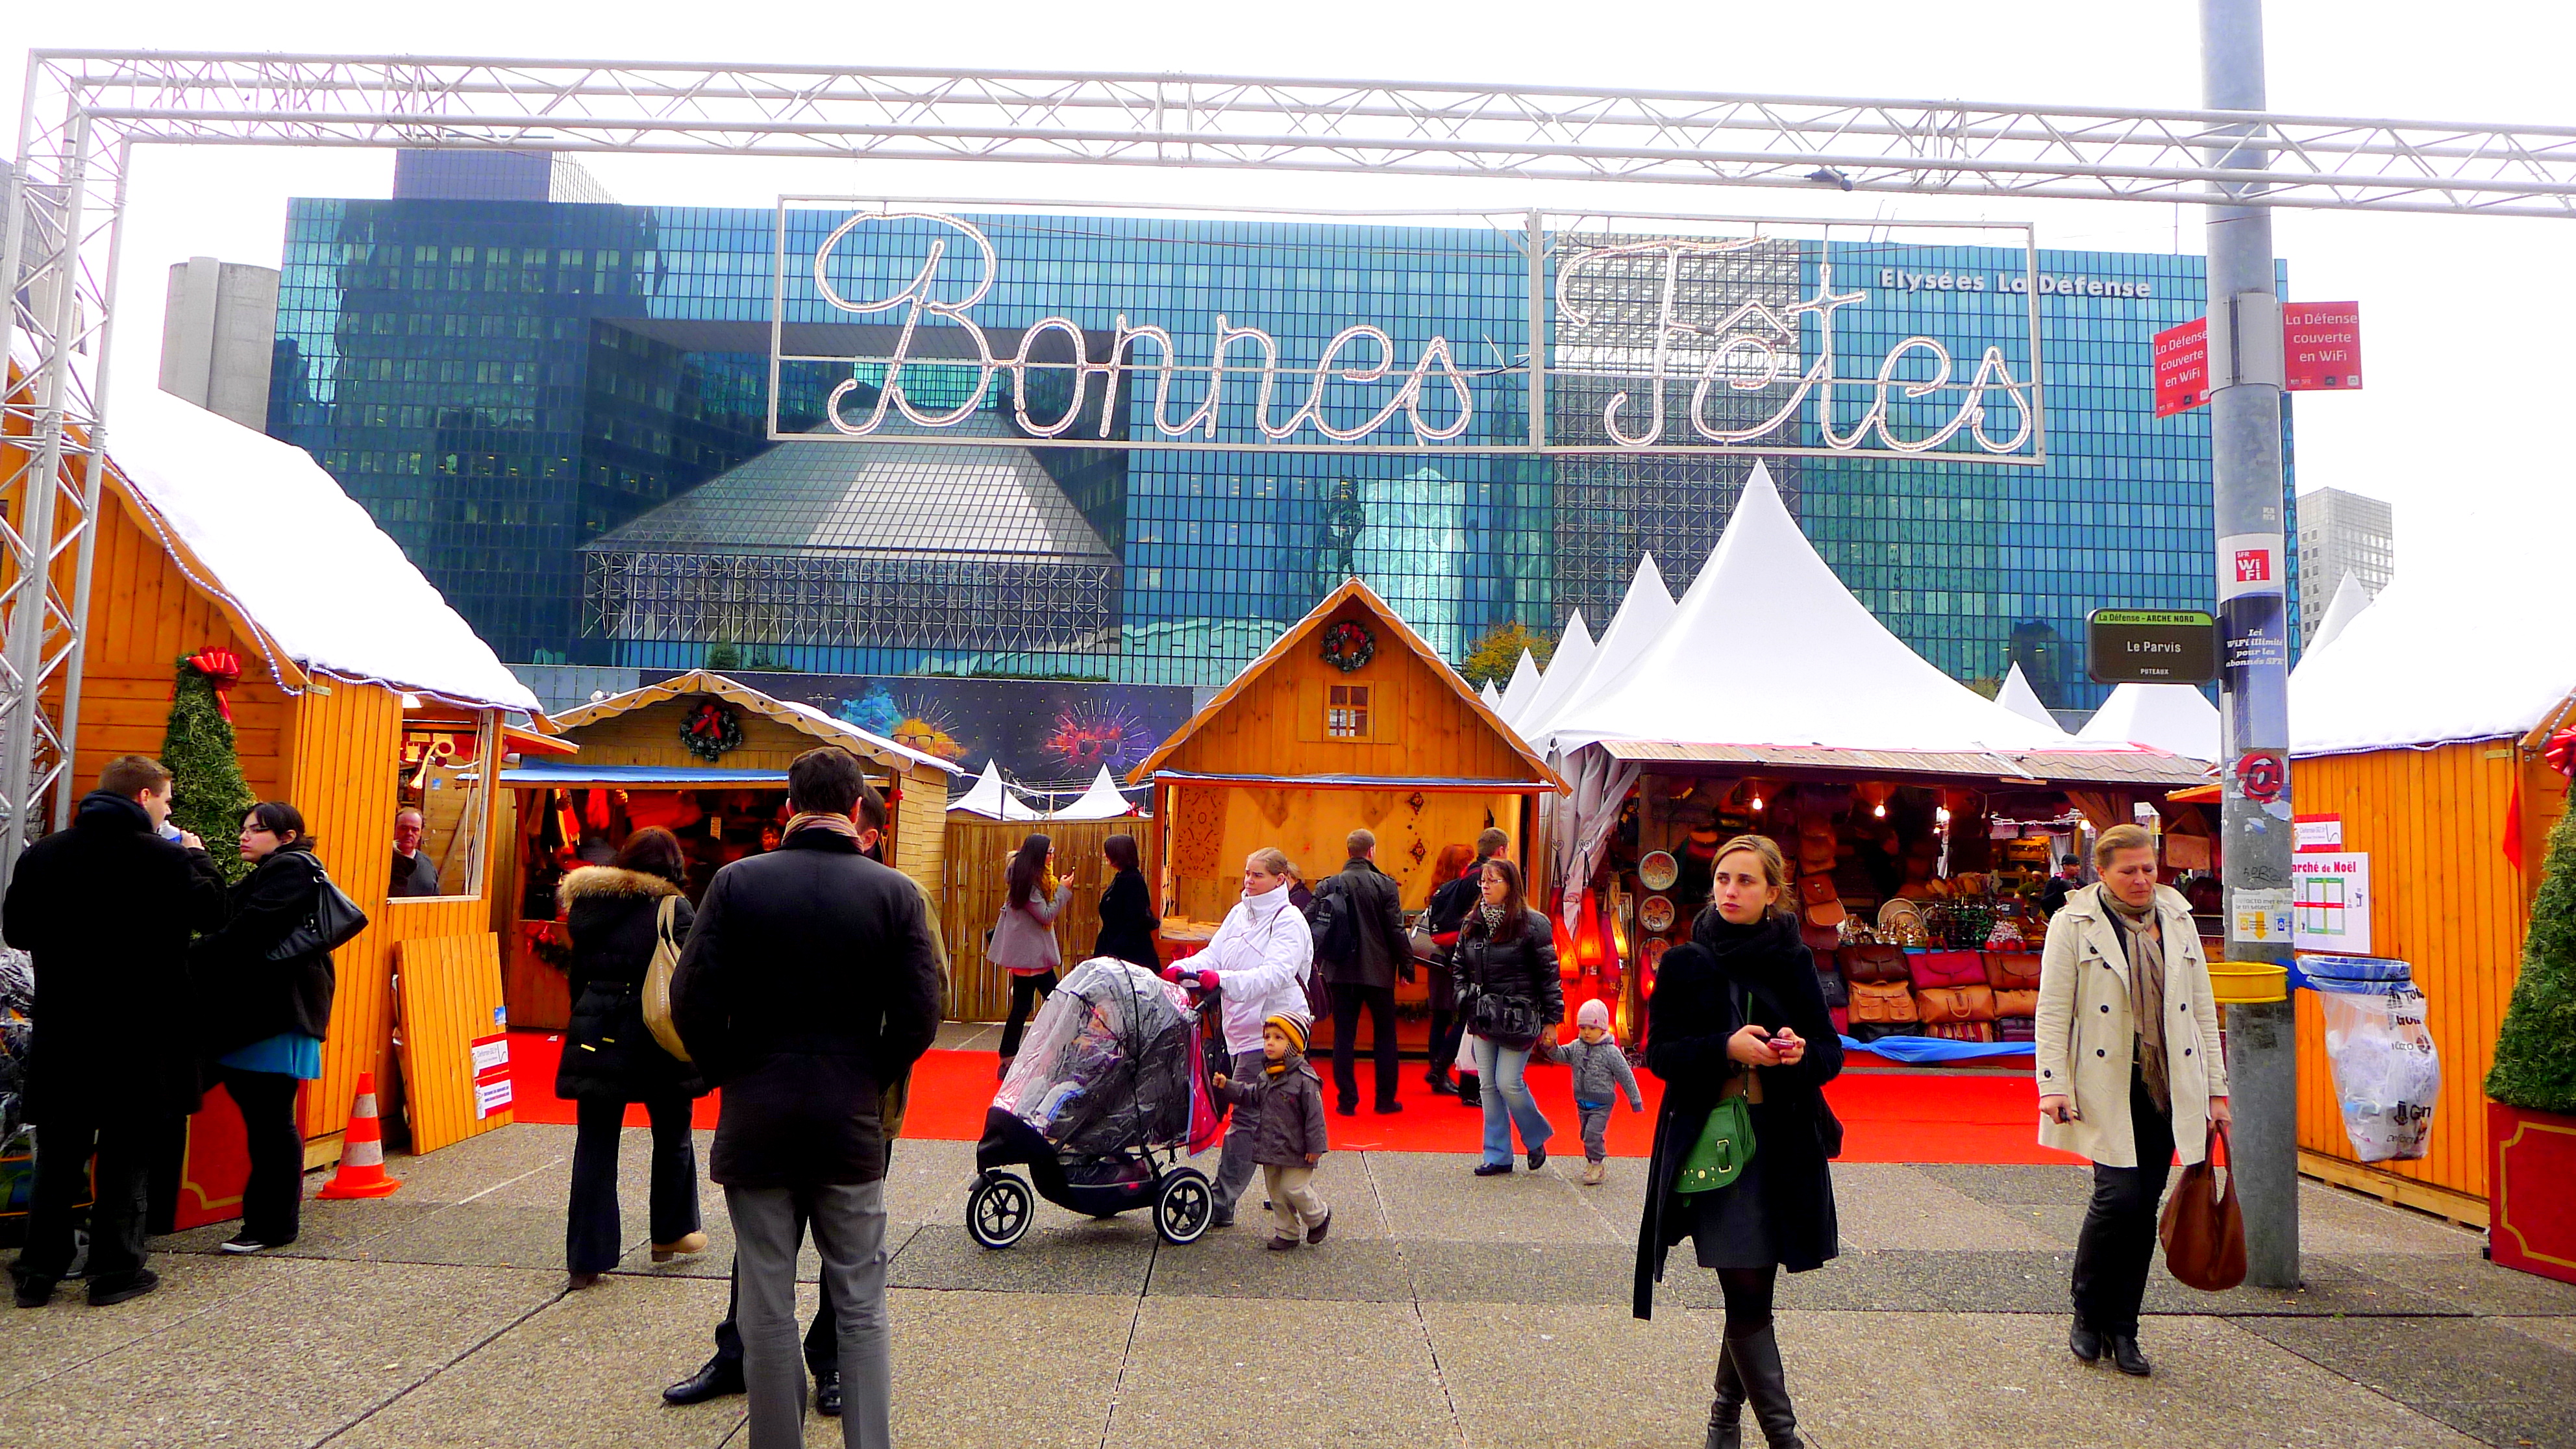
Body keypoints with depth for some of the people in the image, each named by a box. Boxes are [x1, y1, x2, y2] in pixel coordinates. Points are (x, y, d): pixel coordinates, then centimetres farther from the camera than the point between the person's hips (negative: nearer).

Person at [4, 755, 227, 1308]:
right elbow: (211, 914, -3)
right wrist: (197, 857, 9)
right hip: (142, 1033, -4)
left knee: (58, 1153, 14)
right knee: (127, 1153, 6)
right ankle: (115, 1271, 11)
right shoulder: (165, 859, -15)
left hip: (64, 1029, 4)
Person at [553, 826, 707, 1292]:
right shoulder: (674, 909, -8)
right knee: (673, 1139, 16)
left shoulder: (588, 907, 7)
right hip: (656, 1042, -3)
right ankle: (671, 1234, 30)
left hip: (597, 1041, 4)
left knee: (595, 1146, 7)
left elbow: (578, 977, 13)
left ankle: (586, 1259, 7)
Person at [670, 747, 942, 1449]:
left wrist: (731, 1074, 8)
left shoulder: (737, 883, -5)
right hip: (852, 1123, 0)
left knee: (767, 1306, 11)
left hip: (756, 1121, 0)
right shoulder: (895, 892, -6)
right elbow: (919, 1016, -8)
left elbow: (692, 1002, -8)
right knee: (861, 1307, 11)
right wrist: (870, 1080, 8)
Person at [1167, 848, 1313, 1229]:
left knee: (1247, 1116, -7)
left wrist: (1223, 979, -38)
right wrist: (1181, 969, -14)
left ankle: (1220, 1204, -4)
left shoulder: (1289, 922, -11)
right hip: (1246, 1027, 8)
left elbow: (1275, 974, -25)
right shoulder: (1239, 914, 12)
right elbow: (1213, 955, 6)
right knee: (1269, 1116, 15)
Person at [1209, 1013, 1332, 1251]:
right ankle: (1287, 1232, 27)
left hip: (1296, 1150, -7)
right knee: (1275, 1191, 12)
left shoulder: (1304, 1079, -16)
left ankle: (1320, 1216, 23)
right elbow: (1249, 1095, 17)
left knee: (1294, 1188, -4)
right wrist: (1226, 1086, 4)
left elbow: (1315, 1114, -15)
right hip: (1270, 1149, 7)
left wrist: (1315, 1146, -16)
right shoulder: (1265, 1076, 6)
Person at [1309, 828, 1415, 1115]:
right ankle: (1385, 1099, 14)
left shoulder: (1327, 886, 0)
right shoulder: (1385, 885, -9)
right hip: (1378, 971, -2)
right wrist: (1406, 964, 2)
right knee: (1385, 1035, 11)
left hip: (1340, 972, 2)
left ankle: (1347, 1100, 8)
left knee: (1344, 1035, 7)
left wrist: (1318, 962, 13)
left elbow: (1314, 928, 2)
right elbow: (1396, 930, -8)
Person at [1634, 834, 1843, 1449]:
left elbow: (1831, 1052, 8)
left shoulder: (1794, 963, 5)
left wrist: (1802, 1052, -15)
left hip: (1783, 1143, 2)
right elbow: (1660, 1051, -4)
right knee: (1746, 1291, -5)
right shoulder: (1686, 963, 0)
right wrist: (1726, 1048, -20)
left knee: (1752, 1290, 10)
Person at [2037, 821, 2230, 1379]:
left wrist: (2216, 1087, 11)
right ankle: (2087, 1313, 10)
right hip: (2106, 1088, -4)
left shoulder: (2177, 920, 13)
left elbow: (2203, 1008, 16)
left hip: (2168, 1088, 5)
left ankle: (2121, 1329, 17)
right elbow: (2053, 1010, -4)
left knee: (2145, 1207, 5)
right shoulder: (2073, 924, -1)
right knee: (2118, 1195, -12)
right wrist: (2054, 1086, -11)